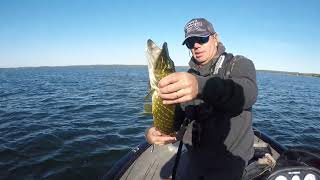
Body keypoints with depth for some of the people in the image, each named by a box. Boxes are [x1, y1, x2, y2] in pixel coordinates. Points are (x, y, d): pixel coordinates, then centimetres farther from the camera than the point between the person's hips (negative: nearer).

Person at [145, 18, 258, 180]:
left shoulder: (240, 64, -11)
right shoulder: (189, 76, 3)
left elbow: (248, 92, -34)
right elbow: (176, 113, -4)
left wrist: (201, 86, -53)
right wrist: (156, 131, -26)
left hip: (228, 161, -4)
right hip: (194, 156, 4)